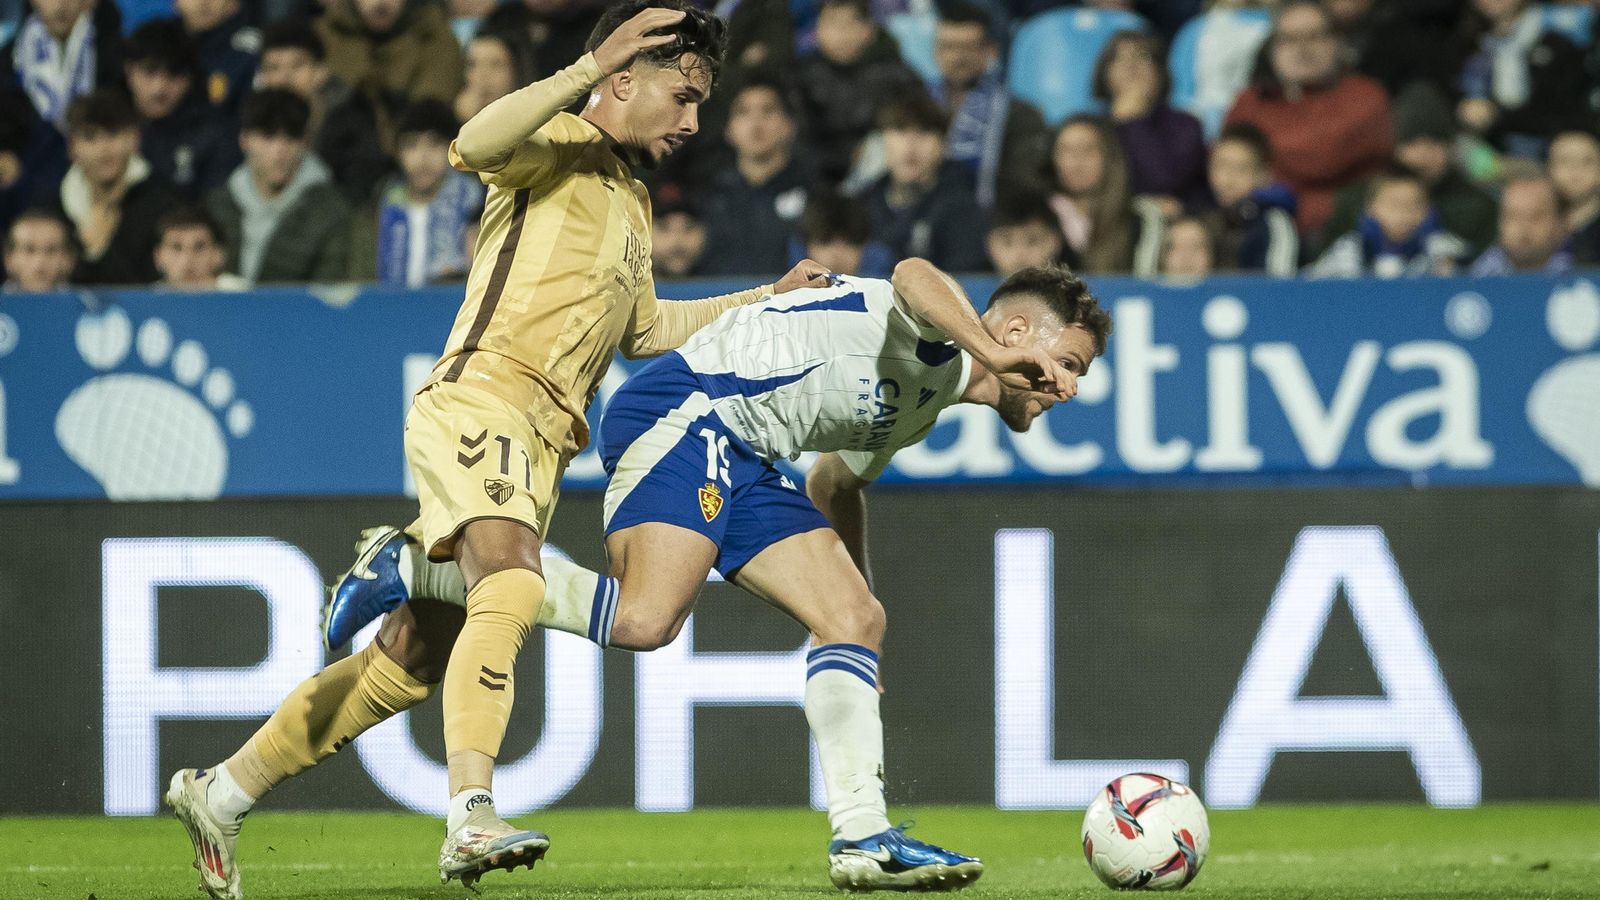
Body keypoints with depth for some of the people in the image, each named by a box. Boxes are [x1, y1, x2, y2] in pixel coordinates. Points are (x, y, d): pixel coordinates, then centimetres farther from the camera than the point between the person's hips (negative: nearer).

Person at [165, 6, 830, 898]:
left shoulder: (630, 198, 27)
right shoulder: (560, 146, 0)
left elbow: (644, 328, 37)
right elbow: (476, 145, -23)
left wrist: (763, 301, 34)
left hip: (537, 444, 9)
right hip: (482, 399, -9)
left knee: (411, 662, 8)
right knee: (511, 591, -32)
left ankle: (222, 793, 17)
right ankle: (472, 817, -46)